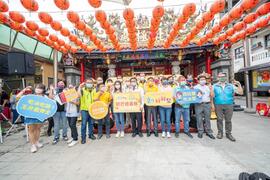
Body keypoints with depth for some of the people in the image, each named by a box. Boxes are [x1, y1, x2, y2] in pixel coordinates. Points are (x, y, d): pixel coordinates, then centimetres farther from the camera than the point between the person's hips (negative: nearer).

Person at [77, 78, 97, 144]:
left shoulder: (94, 90, 8)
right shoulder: (82, 89, -4)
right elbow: (79, 95, -24)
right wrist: (80, 87, -22)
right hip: (84, 109, -4)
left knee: (91, 123, 15)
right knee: (84, 124, -2)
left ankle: (91, 134, 31)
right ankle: (83, 137, 9)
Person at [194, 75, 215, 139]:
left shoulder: (208, 87, 17)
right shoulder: (195, 87, 6)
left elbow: (211, 96, 16)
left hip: (207, 104, 3)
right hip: (199, 104, -3)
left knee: (207, 119, 6)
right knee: (199, 119, 0)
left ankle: (209, 132, 16)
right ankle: (200, 132, 12)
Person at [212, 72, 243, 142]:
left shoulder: (231, 86, 8)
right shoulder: (215, 86, 5)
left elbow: (241, 92, 5)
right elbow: (213, 96, 0)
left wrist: (239, 85, -7)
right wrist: (211, 89, -15)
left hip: (229, 105, 1)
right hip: (218, 105, -1)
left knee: (228, 120, 5)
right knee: (219, 119, 4)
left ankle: (228, 133, 18)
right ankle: (220, 132, 17)